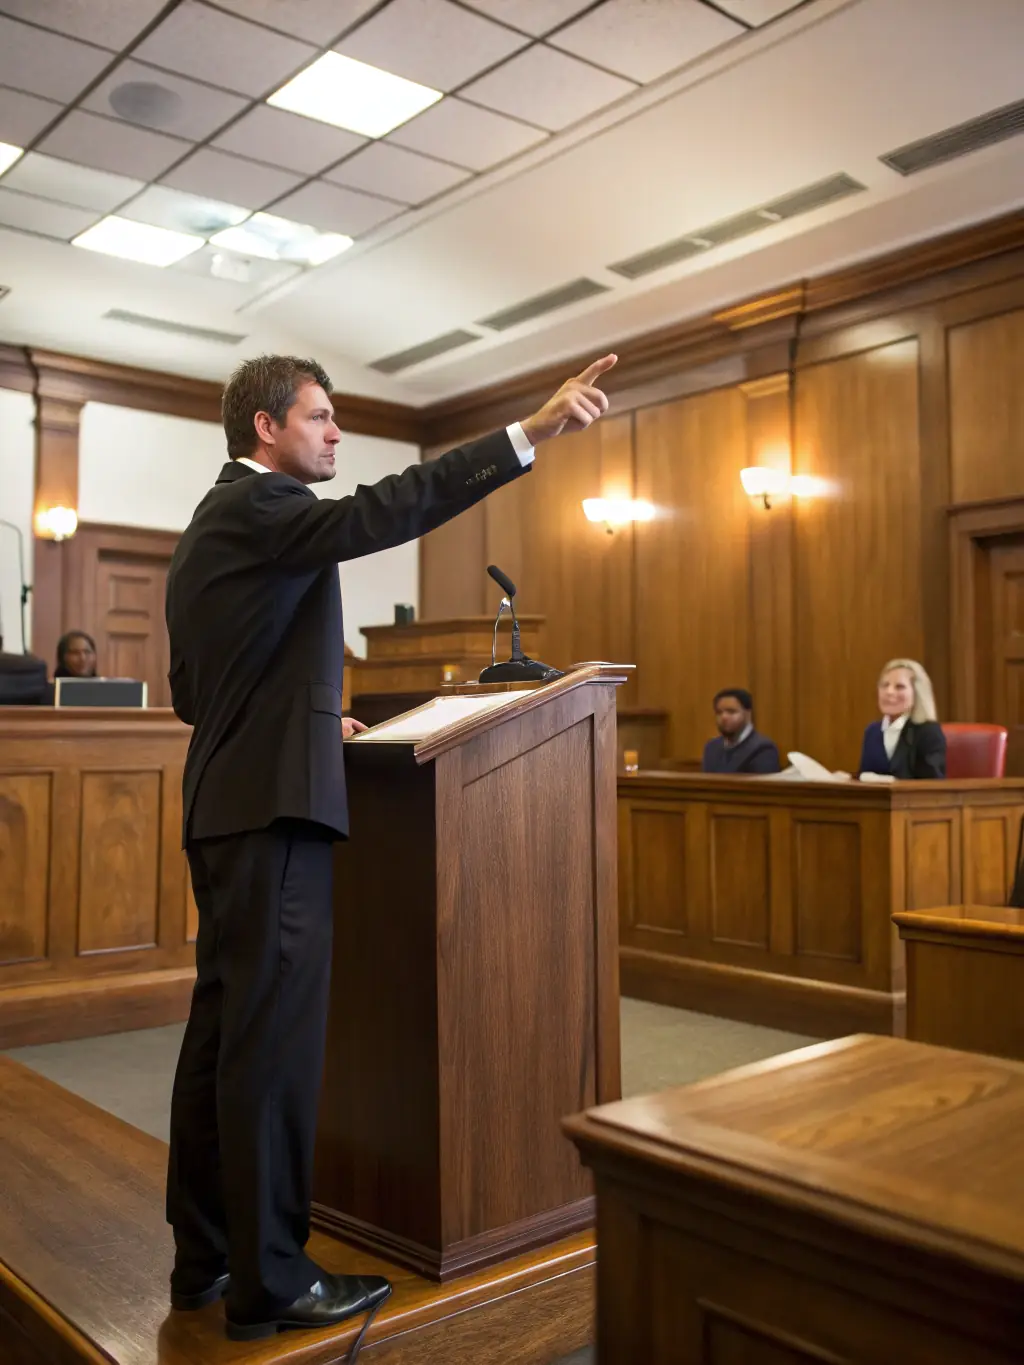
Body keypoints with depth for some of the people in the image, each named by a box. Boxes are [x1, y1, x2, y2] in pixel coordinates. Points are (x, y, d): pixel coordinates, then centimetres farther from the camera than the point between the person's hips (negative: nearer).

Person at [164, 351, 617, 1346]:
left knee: (226, 1027, 13)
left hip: (227, 803, 10)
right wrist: (531, 434, -29)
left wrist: (305, 718, 21)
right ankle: (268, 1282, 4)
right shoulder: (258, 506, -8)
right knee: (275, 1036, -5)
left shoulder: (213, 524, 21)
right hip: (273, 805, -10)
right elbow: (375, 516, -26)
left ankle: (205, 1256, 24)